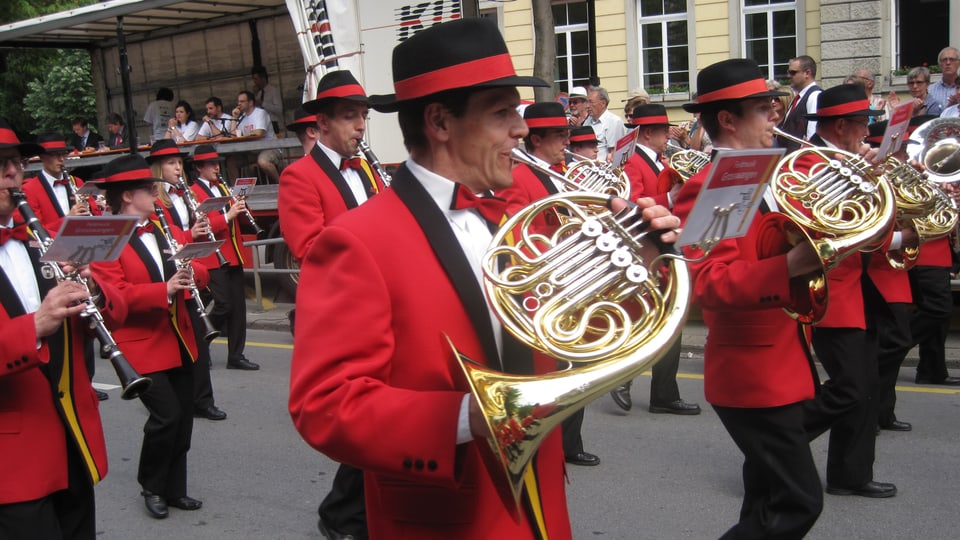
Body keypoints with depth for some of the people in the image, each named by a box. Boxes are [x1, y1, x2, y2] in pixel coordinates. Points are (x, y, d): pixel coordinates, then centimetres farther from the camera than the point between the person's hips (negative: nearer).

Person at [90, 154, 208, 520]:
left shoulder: (165, 231, 12)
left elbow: (200, 274, 10)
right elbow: (114, 296, -20)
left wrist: (190, 270, -14)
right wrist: (164, 290, -31)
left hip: (179, 342, 7)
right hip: (142, 347, -7)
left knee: (183, 419, 10)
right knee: (166, 415, -13)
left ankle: (175, 489, 25)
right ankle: (151, 487, 11)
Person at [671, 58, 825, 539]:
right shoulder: (706, 189, -17)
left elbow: (768, 249, 22)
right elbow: (707, 286, -27)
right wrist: (791, 265, -38)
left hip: (774, 367, 10)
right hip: (754, 373, -10)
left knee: (770, 501, 18)